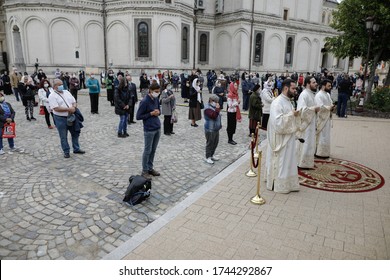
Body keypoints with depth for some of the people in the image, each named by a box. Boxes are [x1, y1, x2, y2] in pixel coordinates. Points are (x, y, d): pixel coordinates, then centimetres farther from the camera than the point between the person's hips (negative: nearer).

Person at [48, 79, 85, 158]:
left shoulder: (66, 92, 10)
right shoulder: (52, 96, -10)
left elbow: (74, 102, 11)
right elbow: (56, 108, -20)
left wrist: (73, 108, -12)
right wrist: (68, 109, -21)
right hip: (60, 118, -6)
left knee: (75, 133, 13)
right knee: (63, 136, 5)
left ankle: (76, 149, 27)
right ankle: (66, 151, 18)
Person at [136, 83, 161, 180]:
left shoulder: (156, 99, 7)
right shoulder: (144, 101, -15)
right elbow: (138, 116, -13)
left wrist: (158, 112, -3)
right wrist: (151, 113, -18)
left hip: (158, 128, 7)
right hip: (149, 130, -7)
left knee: (153, 150, 14)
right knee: (147, 151, 2)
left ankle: (150, 168, 26)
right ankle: (145, 171, 15)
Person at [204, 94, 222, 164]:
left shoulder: (214, 106, 11)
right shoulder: (208, 108, -18)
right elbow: (213, 116, -32)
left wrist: (220, 125, 17)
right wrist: (217, 109, -28)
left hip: (216, 129, 9)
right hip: (210, 130, -9)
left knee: (215, 143, 16)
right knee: (210, 143, -1)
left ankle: (211, 155, 30)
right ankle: (207, 157, 11)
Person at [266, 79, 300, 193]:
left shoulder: (288, 101, 10)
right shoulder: (277, 102, -20)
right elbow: (277, 121, -28)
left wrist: (296, 115, 2)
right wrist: (291, 114, -21)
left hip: (288, 138, 9)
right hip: (280, 139, -9)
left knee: (288, 161, 16)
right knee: (279, 162, 3)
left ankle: (287, 183, 29)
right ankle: (277, 184, 18)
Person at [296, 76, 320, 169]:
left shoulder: (311, 94, 11)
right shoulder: (304, 94, -19)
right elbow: (302, 109, -27)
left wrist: (316, 109, 5)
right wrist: (314, 108, -19)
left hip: (310, 123, 10)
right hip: (305, 124, -10)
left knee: (309, 144, 16)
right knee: (304, 144, -1)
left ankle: (306, 162, 27)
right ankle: (301, 163, 10)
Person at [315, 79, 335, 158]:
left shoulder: (328, 94, 13)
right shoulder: (319, 95, -17)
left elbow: (330, 103, 21)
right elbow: (320, 106, -26)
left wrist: (332, 107, 0)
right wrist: (329, 108, -18)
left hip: (327, 118, 10)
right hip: (321, 119, -9)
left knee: (326, 136, 15)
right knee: (321, 136, -3)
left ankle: (324, 152, 25)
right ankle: (319, 153, 6)